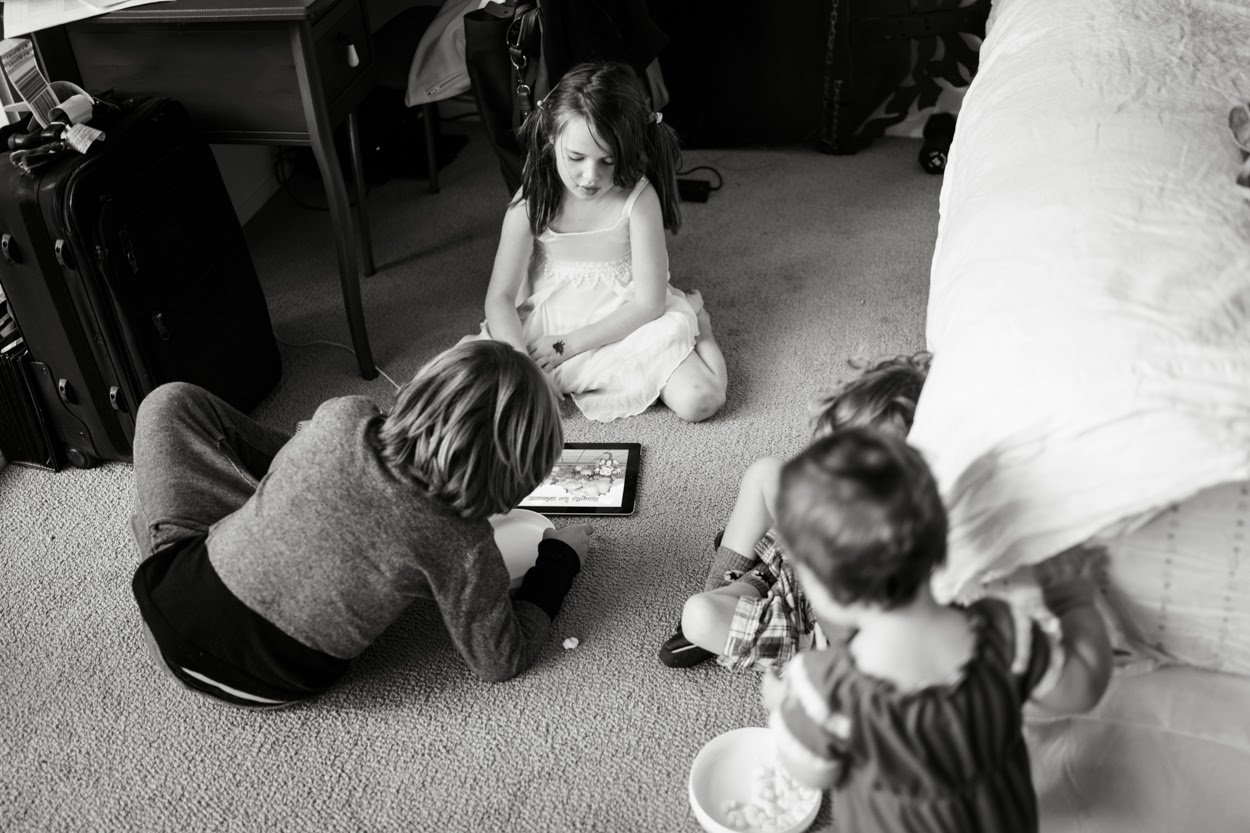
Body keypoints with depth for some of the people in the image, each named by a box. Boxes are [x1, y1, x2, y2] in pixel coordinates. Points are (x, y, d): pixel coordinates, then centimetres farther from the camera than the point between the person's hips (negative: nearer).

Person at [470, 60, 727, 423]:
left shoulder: (639, 199, -18)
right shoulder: (532, 202, -14)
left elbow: (648, 302, -16)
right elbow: (500, 297, -12)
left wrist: (568, 345, -19)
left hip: (625, 321, -2)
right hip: (548, 321, 2)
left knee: (698, 401, -23)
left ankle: (697, 324, 9)